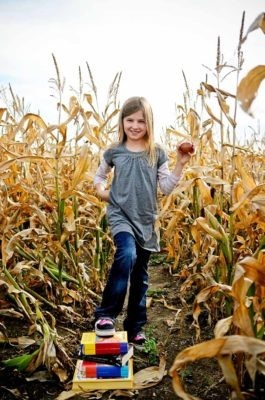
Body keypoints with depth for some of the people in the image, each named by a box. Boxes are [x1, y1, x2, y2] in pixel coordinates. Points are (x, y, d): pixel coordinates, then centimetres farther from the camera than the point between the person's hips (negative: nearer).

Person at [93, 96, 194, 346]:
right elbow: (99, 176, 18)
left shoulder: (157, 153, 2)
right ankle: (106, 314, -18)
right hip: (120, 215, -2)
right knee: (127, 253, -32)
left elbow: (166, 188, 1)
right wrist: (100, 190, -1)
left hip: (146, 220, 2)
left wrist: (180, 165, -9)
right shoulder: (114, 152, 2)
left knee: (140, 274, 10)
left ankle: (135, 328, 27)